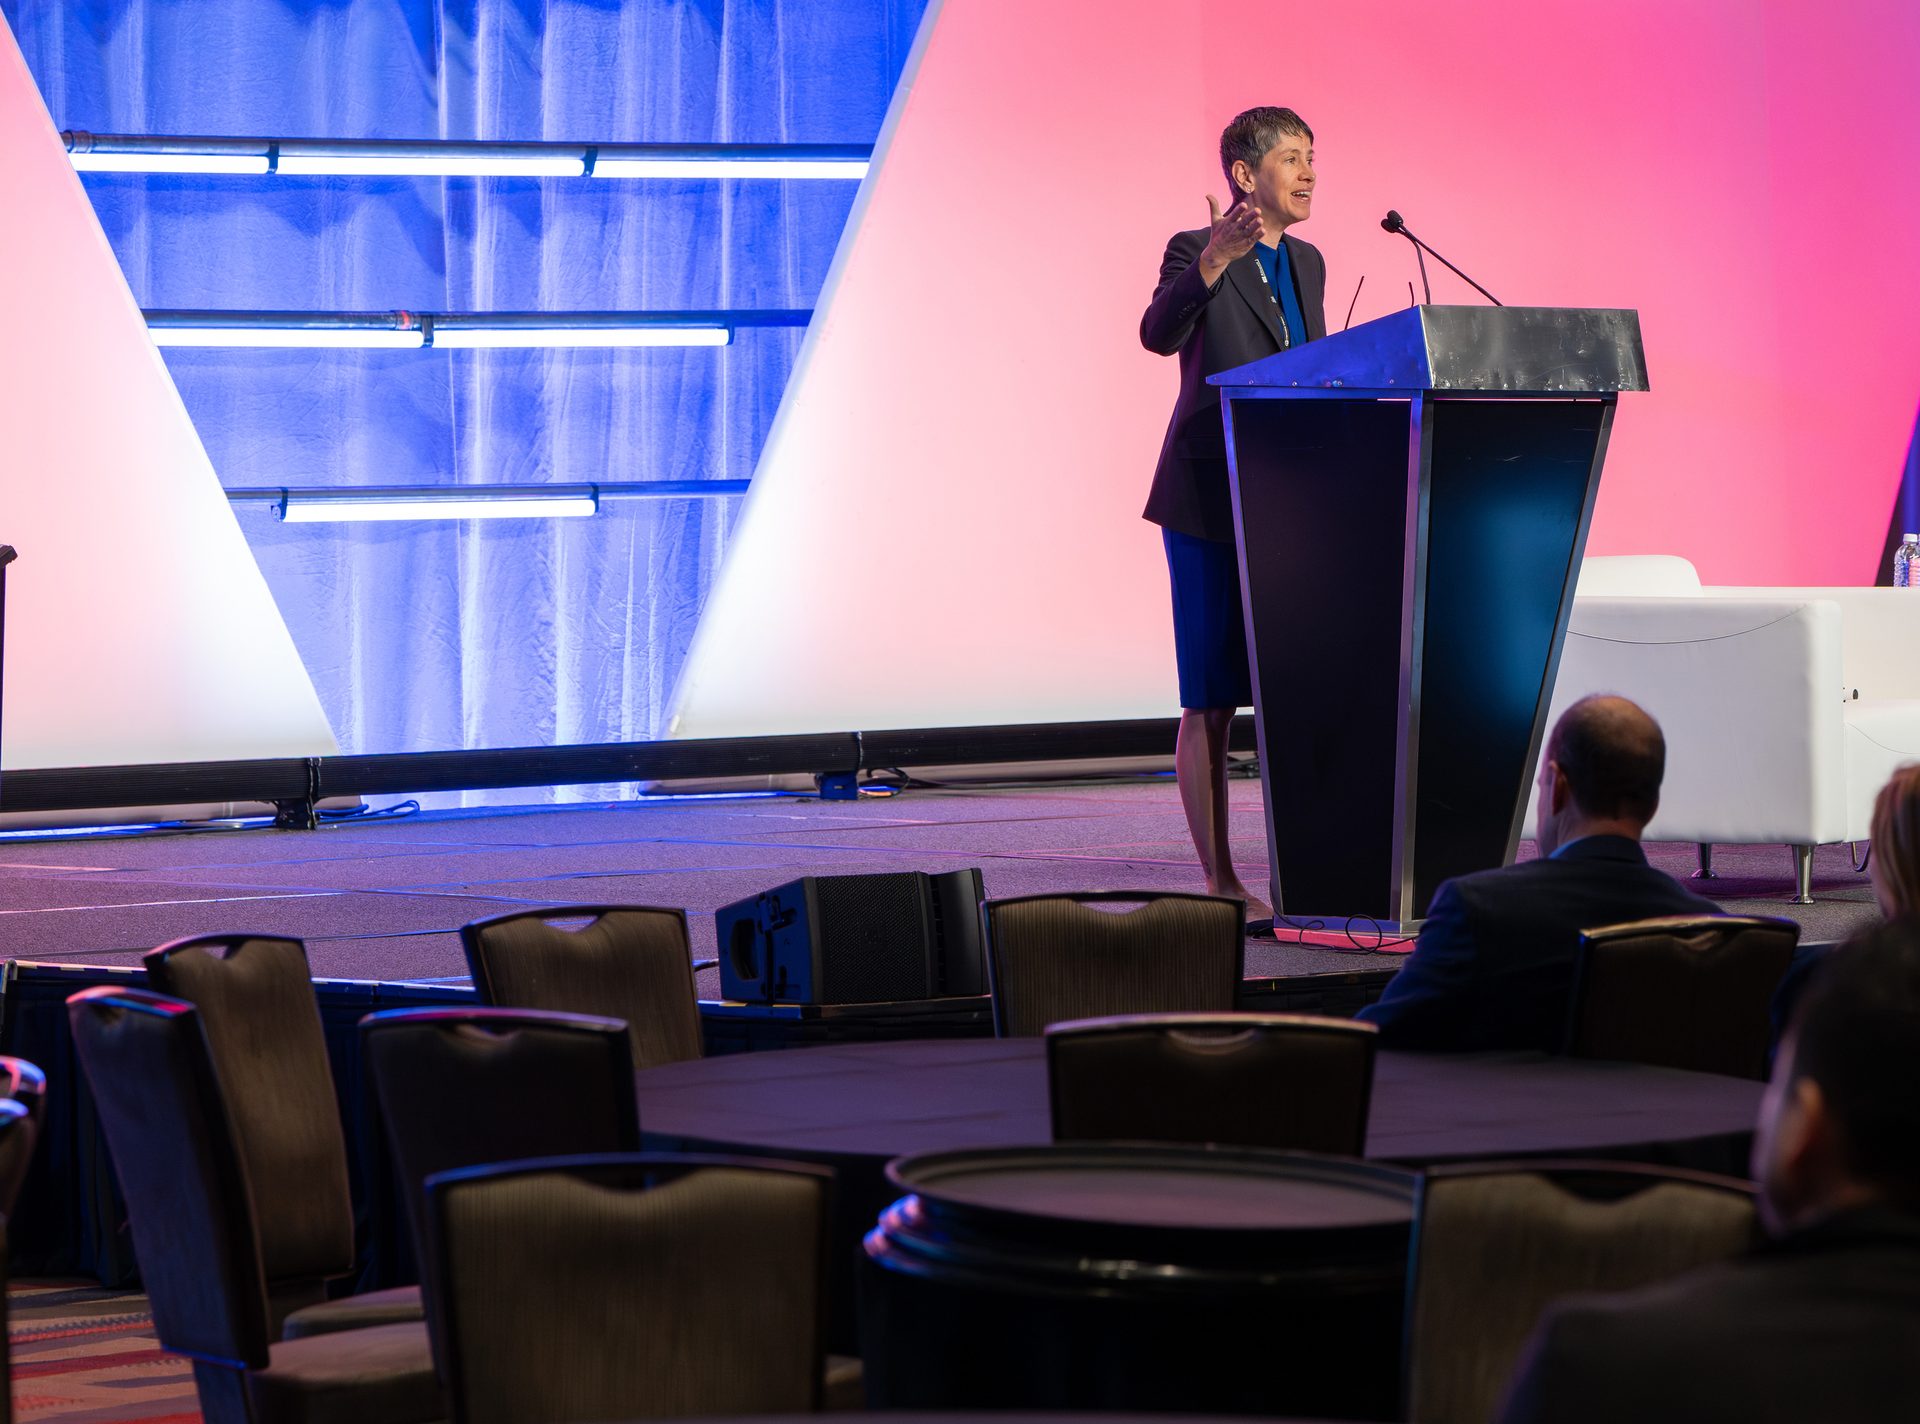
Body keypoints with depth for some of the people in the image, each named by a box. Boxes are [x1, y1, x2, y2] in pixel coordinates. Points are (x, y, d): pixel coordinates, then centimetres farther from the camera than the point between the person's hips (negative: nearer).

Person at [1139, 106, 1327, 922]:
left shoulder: (1306, 263, 15)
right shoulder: (1196, 251, -7)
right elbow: (1159, 334, -26)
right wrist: (1216, 259, -40)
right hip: (1211, 504, -6)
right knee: (1211, 702, -3)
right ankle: (1219, 880, 1)